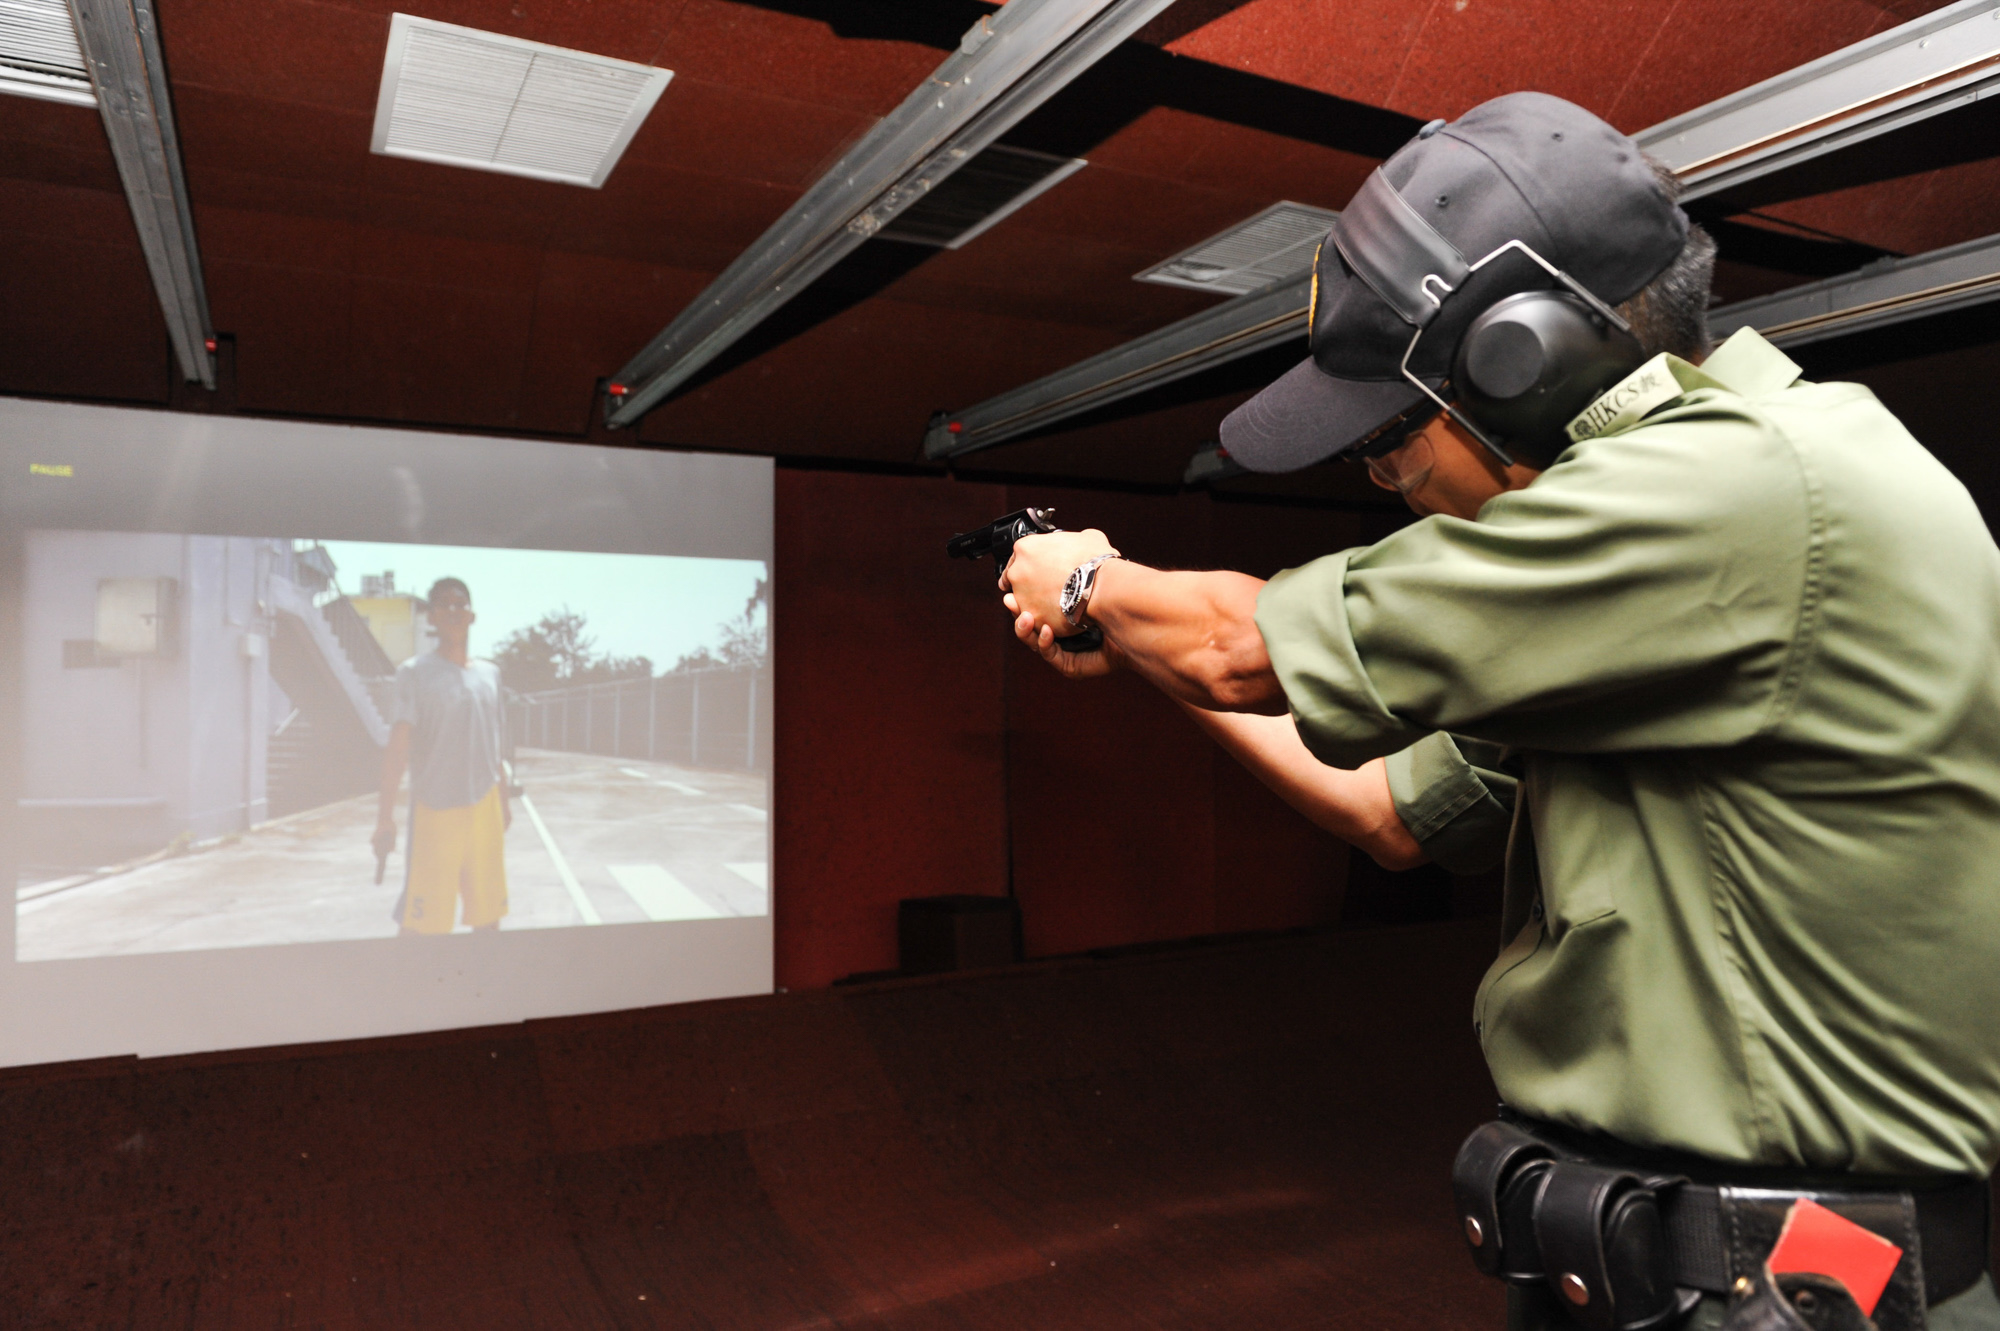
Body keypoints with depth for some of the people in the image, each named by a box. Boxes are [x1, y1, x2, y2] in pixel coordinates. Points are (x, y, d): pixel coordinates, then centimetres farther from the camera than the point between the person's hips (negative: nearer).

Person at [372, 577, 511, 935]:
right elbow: (398, 746, -10)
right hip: (435, 810, -5)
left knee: (488, 912, 11)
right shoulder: (414, 673, -4)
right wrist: (385, 815, -16)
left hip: (485, 807, 5)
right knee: (420, 919, -4)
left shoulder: (490, 674, 11)